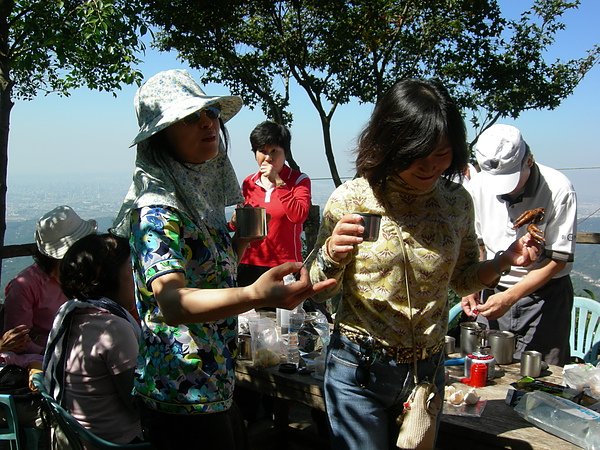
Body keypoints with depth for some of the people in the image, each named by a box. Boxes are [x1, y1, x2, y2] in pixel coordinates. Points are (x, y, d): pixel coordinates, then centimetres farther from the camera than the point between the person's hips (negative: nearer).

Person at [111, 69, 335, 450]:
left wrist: (240, 242, -1)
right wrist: (255, 296, -54)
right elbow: (171, 302, -38)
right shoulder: (157, 210, -21)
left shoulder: (202, 201, 5)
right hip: (184, 402, -8)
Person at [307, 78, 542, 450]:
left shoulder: (458, 201, -4)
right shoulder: (351, 199, -15)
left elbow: (462, 278, 10)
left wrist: (505, 261, -9)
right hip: (359, 371, -3)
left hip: (428, 369, 4)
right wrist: (331, 255, -29)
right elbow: (318, 290, -7)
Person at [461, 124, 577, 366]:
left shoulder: (558, 189, -16)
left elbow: (558, 258, -13)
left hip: (545, 295, -2)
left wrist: (510, 297, -20)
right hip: (494, 292, 3)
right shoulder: (479, 185, -7)